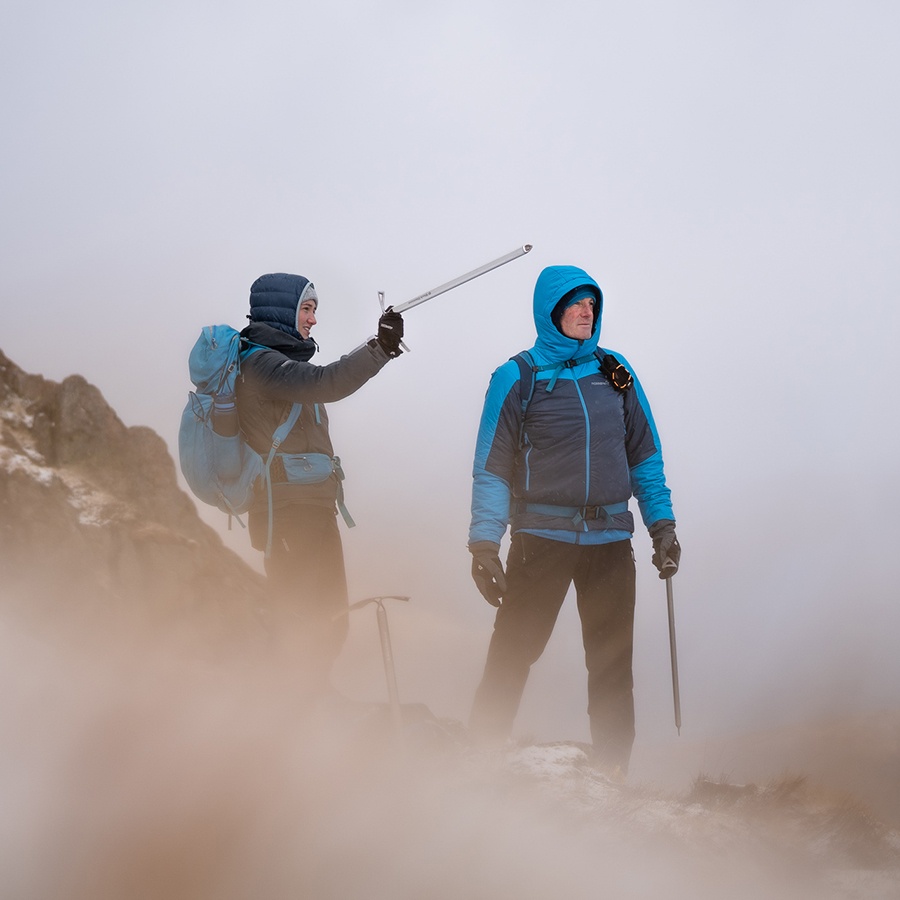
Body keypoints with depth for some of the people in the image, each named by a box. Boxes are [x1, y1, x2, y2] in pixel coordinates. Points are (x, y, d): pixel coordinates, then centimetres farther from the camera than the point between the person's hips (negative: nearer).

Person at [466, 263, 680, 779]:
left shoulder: (616, 374, 11)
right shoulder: (518, 379, -1)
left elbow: (645, 456, 16)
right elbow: (492, 468, -1)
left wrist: (663, 523, 8)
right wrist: (484, 544, -8)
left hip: (611, 542, 4)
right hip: (542, 538, -4)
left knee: (612, 666, 6)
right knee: (512, 654, -6)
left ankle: (614, 771, 13)